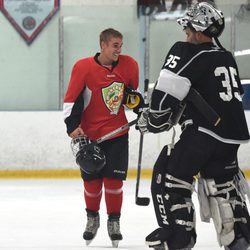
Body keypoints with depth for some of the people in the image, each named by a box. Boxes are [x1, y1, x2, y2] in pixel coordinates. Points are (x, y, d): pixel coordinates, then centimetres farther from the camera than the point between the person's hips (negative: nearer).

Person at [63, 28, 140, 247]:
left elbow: (133, 93, 15)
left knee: (114, 178, -3)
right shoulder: (83, 67, -11)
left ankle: (114, 221, 11)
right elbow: (72, 98, -9)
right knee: (92, 179, 5)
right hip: (89, 134, -1)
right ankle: (92, 218, 27)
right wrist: (73, 126, -15)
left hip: (117, 132, 1)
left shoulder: (129, 65, -3)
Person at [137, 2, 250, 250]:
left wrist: (154, 118, -1)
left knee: (169, 173, 1)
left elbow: (168, 89, -16)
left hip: (203, 132, -8)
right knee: (222, 181, 23)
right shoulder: (227, 58, 18)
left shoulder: (187, 52, -7)